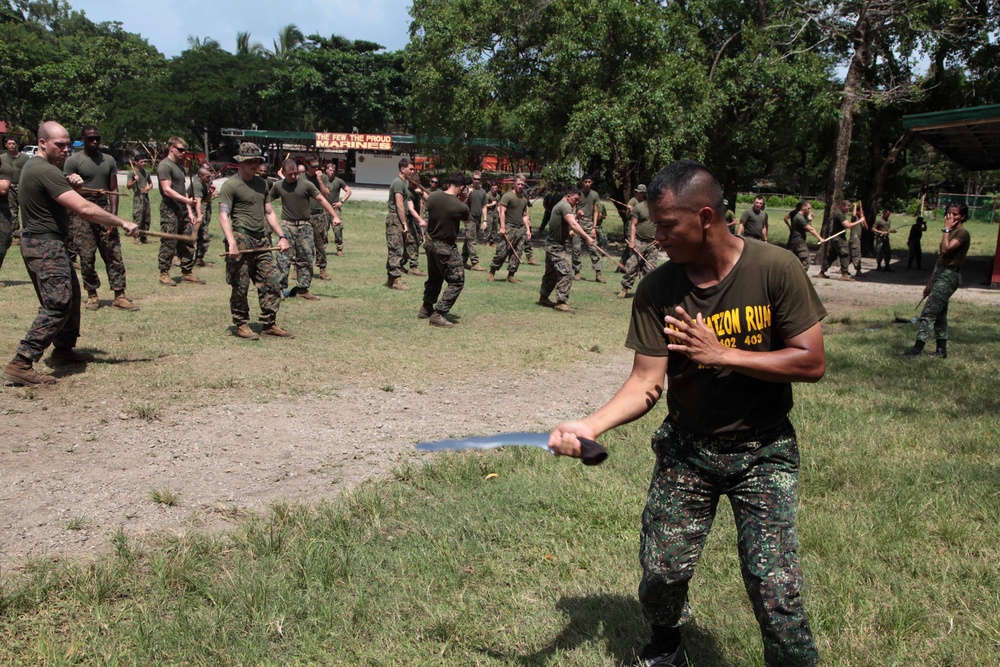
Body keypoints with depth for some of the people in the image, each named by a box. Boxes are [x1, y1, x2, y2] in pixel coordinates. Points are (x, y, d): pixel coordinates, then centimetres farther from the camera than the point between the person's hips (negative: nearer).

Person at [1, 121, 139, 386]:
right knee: (57, 304, -15)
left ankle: (64, 349, 33)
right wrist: (122, 223, -24)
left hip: (44, 243, 11)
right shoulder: (45, 171, -20)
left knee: (71, 294, 21)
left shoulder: (34, 166, 13)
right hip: (45, 246, -11)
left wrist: (71, 183, 0)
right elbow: (84, 209, -28)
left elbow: (61, 196, 22)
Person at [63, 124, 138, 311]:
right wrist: (87, 192, -23)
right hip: (82, 213, -3)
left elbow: (114, 190, 9)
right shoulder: (73, 161, -1)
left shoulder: (109, 160, 11)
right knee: (87, 257, 0)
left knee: (114, 255, 0)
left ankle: (119, 296, 2)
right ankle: (92, 295, 12)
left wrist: (113, 215, -3)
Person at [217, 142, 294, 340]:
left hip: (262, 242, 7)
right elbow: (223, 215, -14)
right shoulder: (230, 185, -5)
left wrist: (282, 236, 15)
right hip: (242, 240, -7)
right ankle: (241, 325, 11)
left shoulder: (262, 183, 18)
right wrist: (231, 242, -27)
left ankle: (269, 324, 12)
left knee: (271, 284, 4)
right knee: (240, 287, 0)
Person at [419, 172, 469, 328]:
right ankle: (438, 314, -4)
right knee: (457, 281, 2)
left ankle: (426, 309, 35)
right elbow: (469, 221, 2)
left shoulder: (433, 197, -7)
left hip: (430, 243, 7)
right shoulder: (461, 206, -20)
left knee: (434, 278, 25)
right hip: (446, 248, -7)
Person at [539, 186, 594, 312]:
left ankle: (543, 297, 30)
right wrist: (586, 237, -36)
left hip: (552, 244, 11)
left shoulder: (559, 205, 16)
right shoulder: (565, 206, -17)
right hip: (556, 246, -11)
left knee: (551, 273, 20)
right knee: (566, 272, -14)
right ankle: (561, 302, -14)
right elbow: (573, 224, -31)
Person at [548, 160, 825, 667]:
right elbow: (646, 383, -12)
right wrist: (590, 425, -29)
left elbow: (811, 363, -15)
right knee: (661, 573, 5)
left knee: (775, 588, -8)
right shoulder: (657, 292, -10)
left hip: (762, 452, -2)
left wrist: (721, 354, -22)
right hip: (685, 449, 2)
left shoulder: (775, 269, -15)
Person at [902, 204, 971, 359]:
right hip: (940, 274, 10)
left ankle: (918, 347, -15)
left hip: (949, 276, -10)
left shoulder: (962, 232, -10)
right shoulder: (951, 232, 19)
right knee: (939, 313, 11)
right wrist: (930, 283, 20)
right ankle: (941, 350, 17)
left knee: (929, 312, -14)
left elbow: (946, 250, -26)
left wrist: (947, 229, -16)